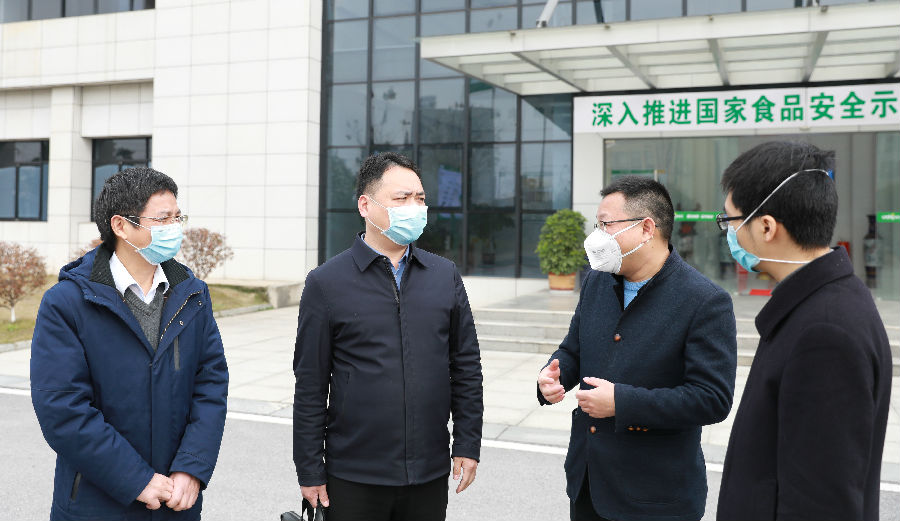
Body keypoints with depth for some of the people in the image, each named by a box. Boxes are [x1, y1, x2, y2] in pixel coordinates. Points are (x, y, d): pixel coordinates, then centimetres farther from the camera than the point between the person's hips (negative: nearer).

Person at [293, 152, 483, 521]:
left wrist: (467, 443, 4)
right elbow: (310, 387, -4)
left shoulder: (445, 275, 5)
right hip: (353, 478, -2)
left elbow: (466, 366, 8)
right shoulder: (325, 283, -4)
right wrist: (310, 471, -3)